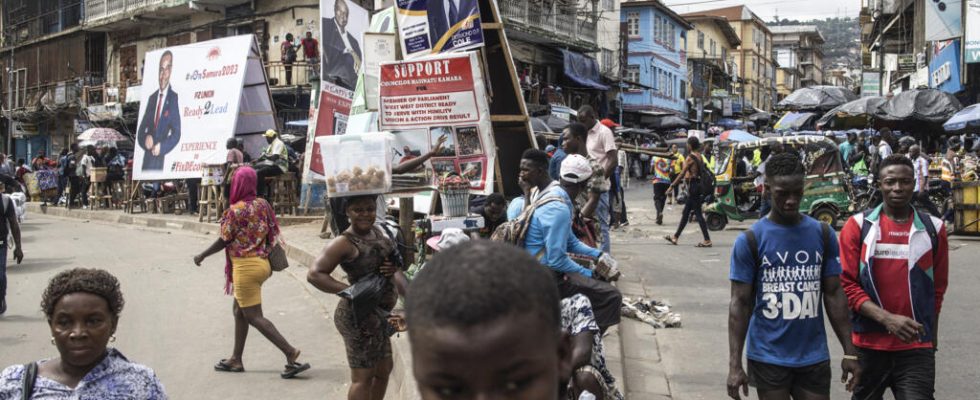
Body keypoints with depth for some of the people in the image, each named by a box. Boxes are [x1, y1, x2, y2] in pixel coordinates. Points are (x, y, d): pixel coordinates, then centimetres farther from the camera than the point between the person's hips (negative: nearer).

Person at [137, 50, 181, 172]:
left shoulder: (174, 98, -4)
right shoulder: (152, 97, 15)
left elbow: (176, 133, -7)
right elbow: (140, 130, 14)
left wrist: (161, 146, -20)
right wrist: (146, 139, -8)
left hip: (161, 160, -5)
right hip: (146, 159, 5)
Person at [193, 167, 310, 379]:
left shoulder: (235, 210, -16)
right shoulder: (263, 205, 3)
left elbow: (223, 241, -10)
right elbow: (270, 235, 8)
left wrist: (201, 256, 6)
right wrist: (268, 262, 20)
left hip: (245, 266, -8)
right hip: (262, 262, 8)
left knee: (254, 316, -4)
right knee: (239, 310, 19)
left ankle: (291, 353, -13)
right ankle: (236, 359, 26)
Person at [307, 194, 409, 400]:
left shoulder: (379, 230, 6)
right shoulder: (345, 242, -17)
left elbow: (394, 261, 20)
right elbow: (314, 274, -23)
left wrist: (393, 270, -1)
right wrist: (350, 291, -28)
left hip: (378, 314, 9)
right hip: (359, 316, -9)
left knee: (384, 368, 21)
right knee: (363, 376, -4)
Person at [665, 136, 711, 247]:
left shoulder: (690, 158, -15)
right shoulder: (699, 156, 11)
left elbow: (682, 174, -15)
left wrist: (672, 186, -10)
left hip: (693, 186, -9)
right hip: (698, 184, 9)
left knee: (698, 214, -7)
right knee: (685, 213, 15)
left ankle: (707, 240, -7)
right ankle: (675, 237, 23)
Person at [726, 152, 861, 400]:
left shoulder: (823, 235, 4)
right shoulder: (750, 240, -6)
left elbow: (834, 294, 8)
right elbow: (740, 303, -6)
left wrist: (849, 352, 4)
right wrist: (735, 364, -10)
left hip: (814, 358, 3)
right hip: (769, 359, -2)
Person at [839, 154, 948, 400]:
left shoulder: (933, 229, 3)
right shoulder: (858, 226, -3)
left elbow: (938, 288, 11)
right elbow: (847, 285, -7)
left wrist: (932, 338, 14)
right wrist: (887, 318, -20)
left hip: (917, 347, 0)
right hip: (868, 344, 0)